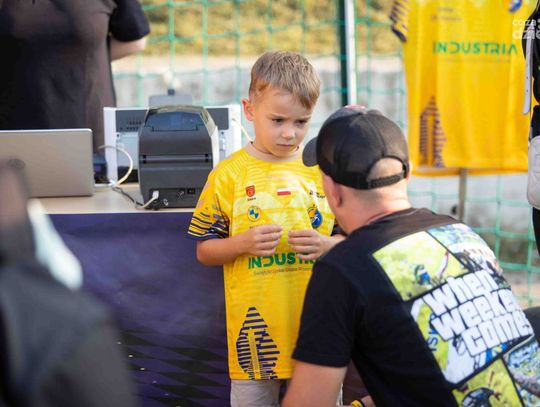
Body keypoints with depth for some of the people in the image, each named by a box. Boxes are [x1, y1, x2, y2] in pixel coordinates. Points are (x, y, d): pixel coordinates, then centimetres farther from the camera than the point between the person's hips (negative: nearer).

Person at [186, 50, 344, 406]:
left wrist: (326, 244, -11)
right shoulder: (229, 175, -2)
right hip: (256, 331, -1)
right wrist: (243, 243, -15)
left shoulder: (323, 170, 3)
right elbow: (204, 250, 3)